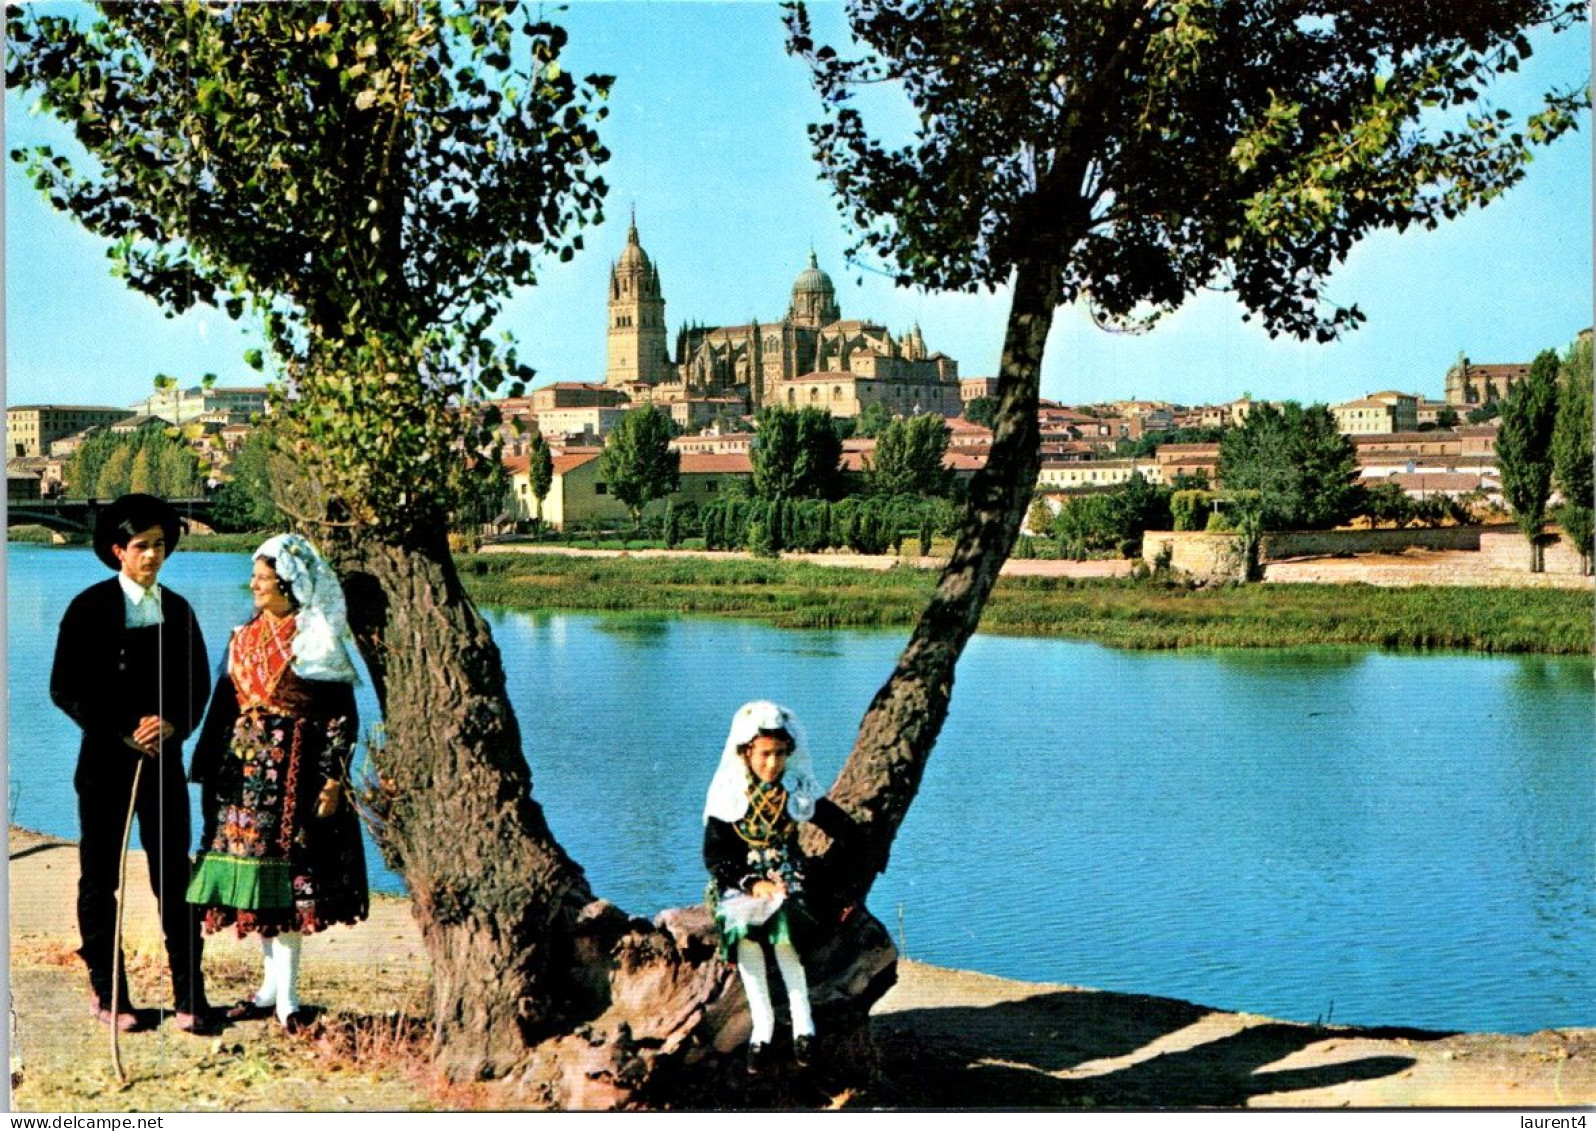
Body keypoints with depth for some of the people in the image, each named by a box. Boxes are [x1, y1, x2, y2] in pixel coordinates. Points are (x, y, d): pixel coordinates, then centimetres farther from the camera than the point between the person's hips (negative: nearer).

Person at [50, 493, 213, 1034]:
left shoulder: (177, 609, 9)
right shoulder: (90, 608, -3)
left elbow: (198, 683, 11)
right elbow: (64, 688, -6)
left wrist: (172, 722, -9)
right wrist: (124, 734, -11)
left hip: (163, 759, 3)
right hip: (106, 761, -3)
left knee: (174, 877, 1)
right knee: (99, 878, 5)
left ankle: (189, 995, 6)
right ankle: (106, 991, 17)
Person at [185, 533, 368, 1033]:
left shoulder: (319, 641, -6)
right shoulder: (246, 636, 11)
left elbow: (341, 715, -8)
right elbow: (225, 704, 14)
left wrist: (332, 778, -13)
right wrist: (209, 767, 12)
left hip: (297, 768, -6)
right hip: (247, 766, 6)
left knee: (290, 877, -4)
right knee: (256, 872, 7)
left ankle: (285, 996, 2)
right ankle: (272, 985, 18)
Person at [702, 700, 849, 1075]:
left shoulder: (799, 788, 0)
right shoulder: (729, 794, -4)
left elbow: (842, 829, 5)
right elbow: (714, 854, -6)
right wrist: (751, 884, -20)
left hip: (788, 874, 0)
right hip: (740, 878, 0)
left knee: (782, 922, -33)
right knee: (743, 925, -33)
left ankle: (802, 1022, -21)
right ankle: (762, 1025, -23)